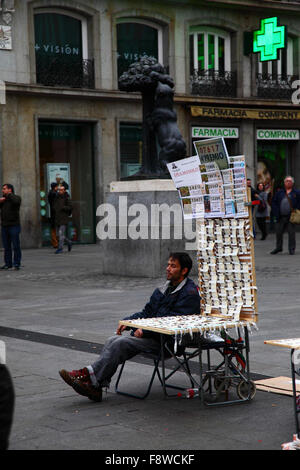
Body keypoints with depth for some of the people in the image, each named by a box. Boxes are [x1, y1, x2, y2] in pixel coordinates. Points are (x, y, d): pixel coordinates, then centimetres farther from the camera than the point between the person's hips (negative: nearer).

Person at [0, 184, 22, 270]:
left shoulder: (16, 197, 0)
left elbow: (16, 201, -23)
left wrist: (9, 194, -11)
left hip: (14, 225, -6)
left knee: (16, 246, -5)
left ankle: (16, 264, -2)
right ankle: (8, 264, 9)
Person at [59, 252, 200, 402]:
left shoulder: (190, 293, -8)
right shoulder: (166, 288, 20)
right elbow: (147, 312, 22)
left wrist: (145, 330, -18)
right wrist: (128, 321, 4)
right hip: (148, 333, 9)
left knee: (121, 343, -24)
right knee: (112, 340, -13)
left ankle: (90, 375, -19)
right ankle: (96, 387, -23)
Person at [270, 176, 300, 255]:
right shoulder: (279, 193, 11)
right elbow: (274, 202, 11)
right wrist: (276, 214, 1)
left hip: (291, 217, -3)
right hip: (281, 217, 3)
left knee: (291, 233, -2)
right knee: (278, 232, 9)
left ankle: (291, 249, 8)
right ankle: (278, 247, 24)